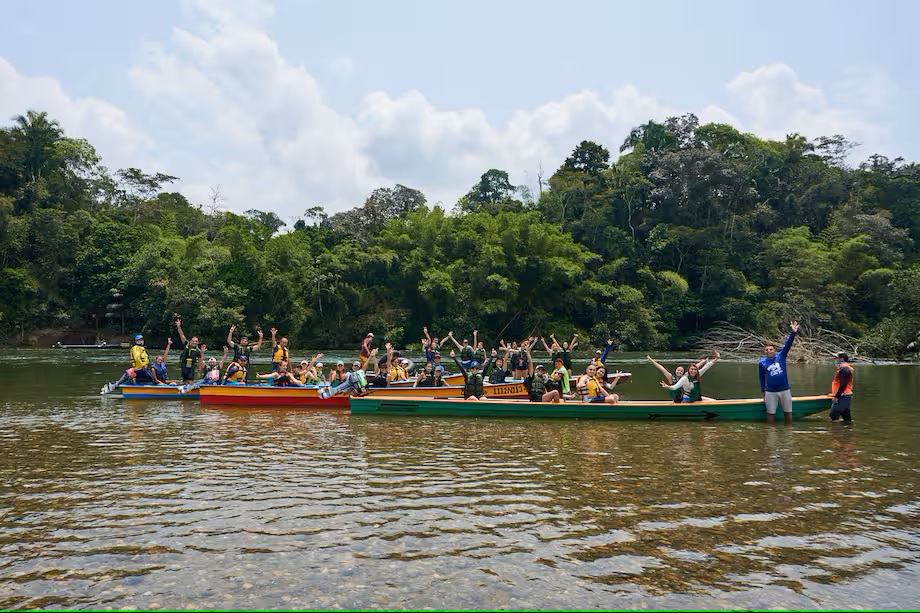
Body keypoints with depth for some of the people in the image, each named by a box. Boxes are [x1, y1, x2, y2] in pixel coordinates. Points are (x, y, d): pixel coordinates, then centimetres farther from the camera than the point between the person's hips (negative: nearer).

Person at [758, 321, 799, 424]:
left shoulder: (781, 356, -2)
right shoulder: (761, 362, -1)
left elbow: (787, 344, -15)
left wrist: (793, 332, -28)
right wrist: (762, 391, 12)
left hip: (785, 390, 0)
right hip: (770, 392, 0)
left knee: (788, 412, 11)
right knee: (770, 413, 7)